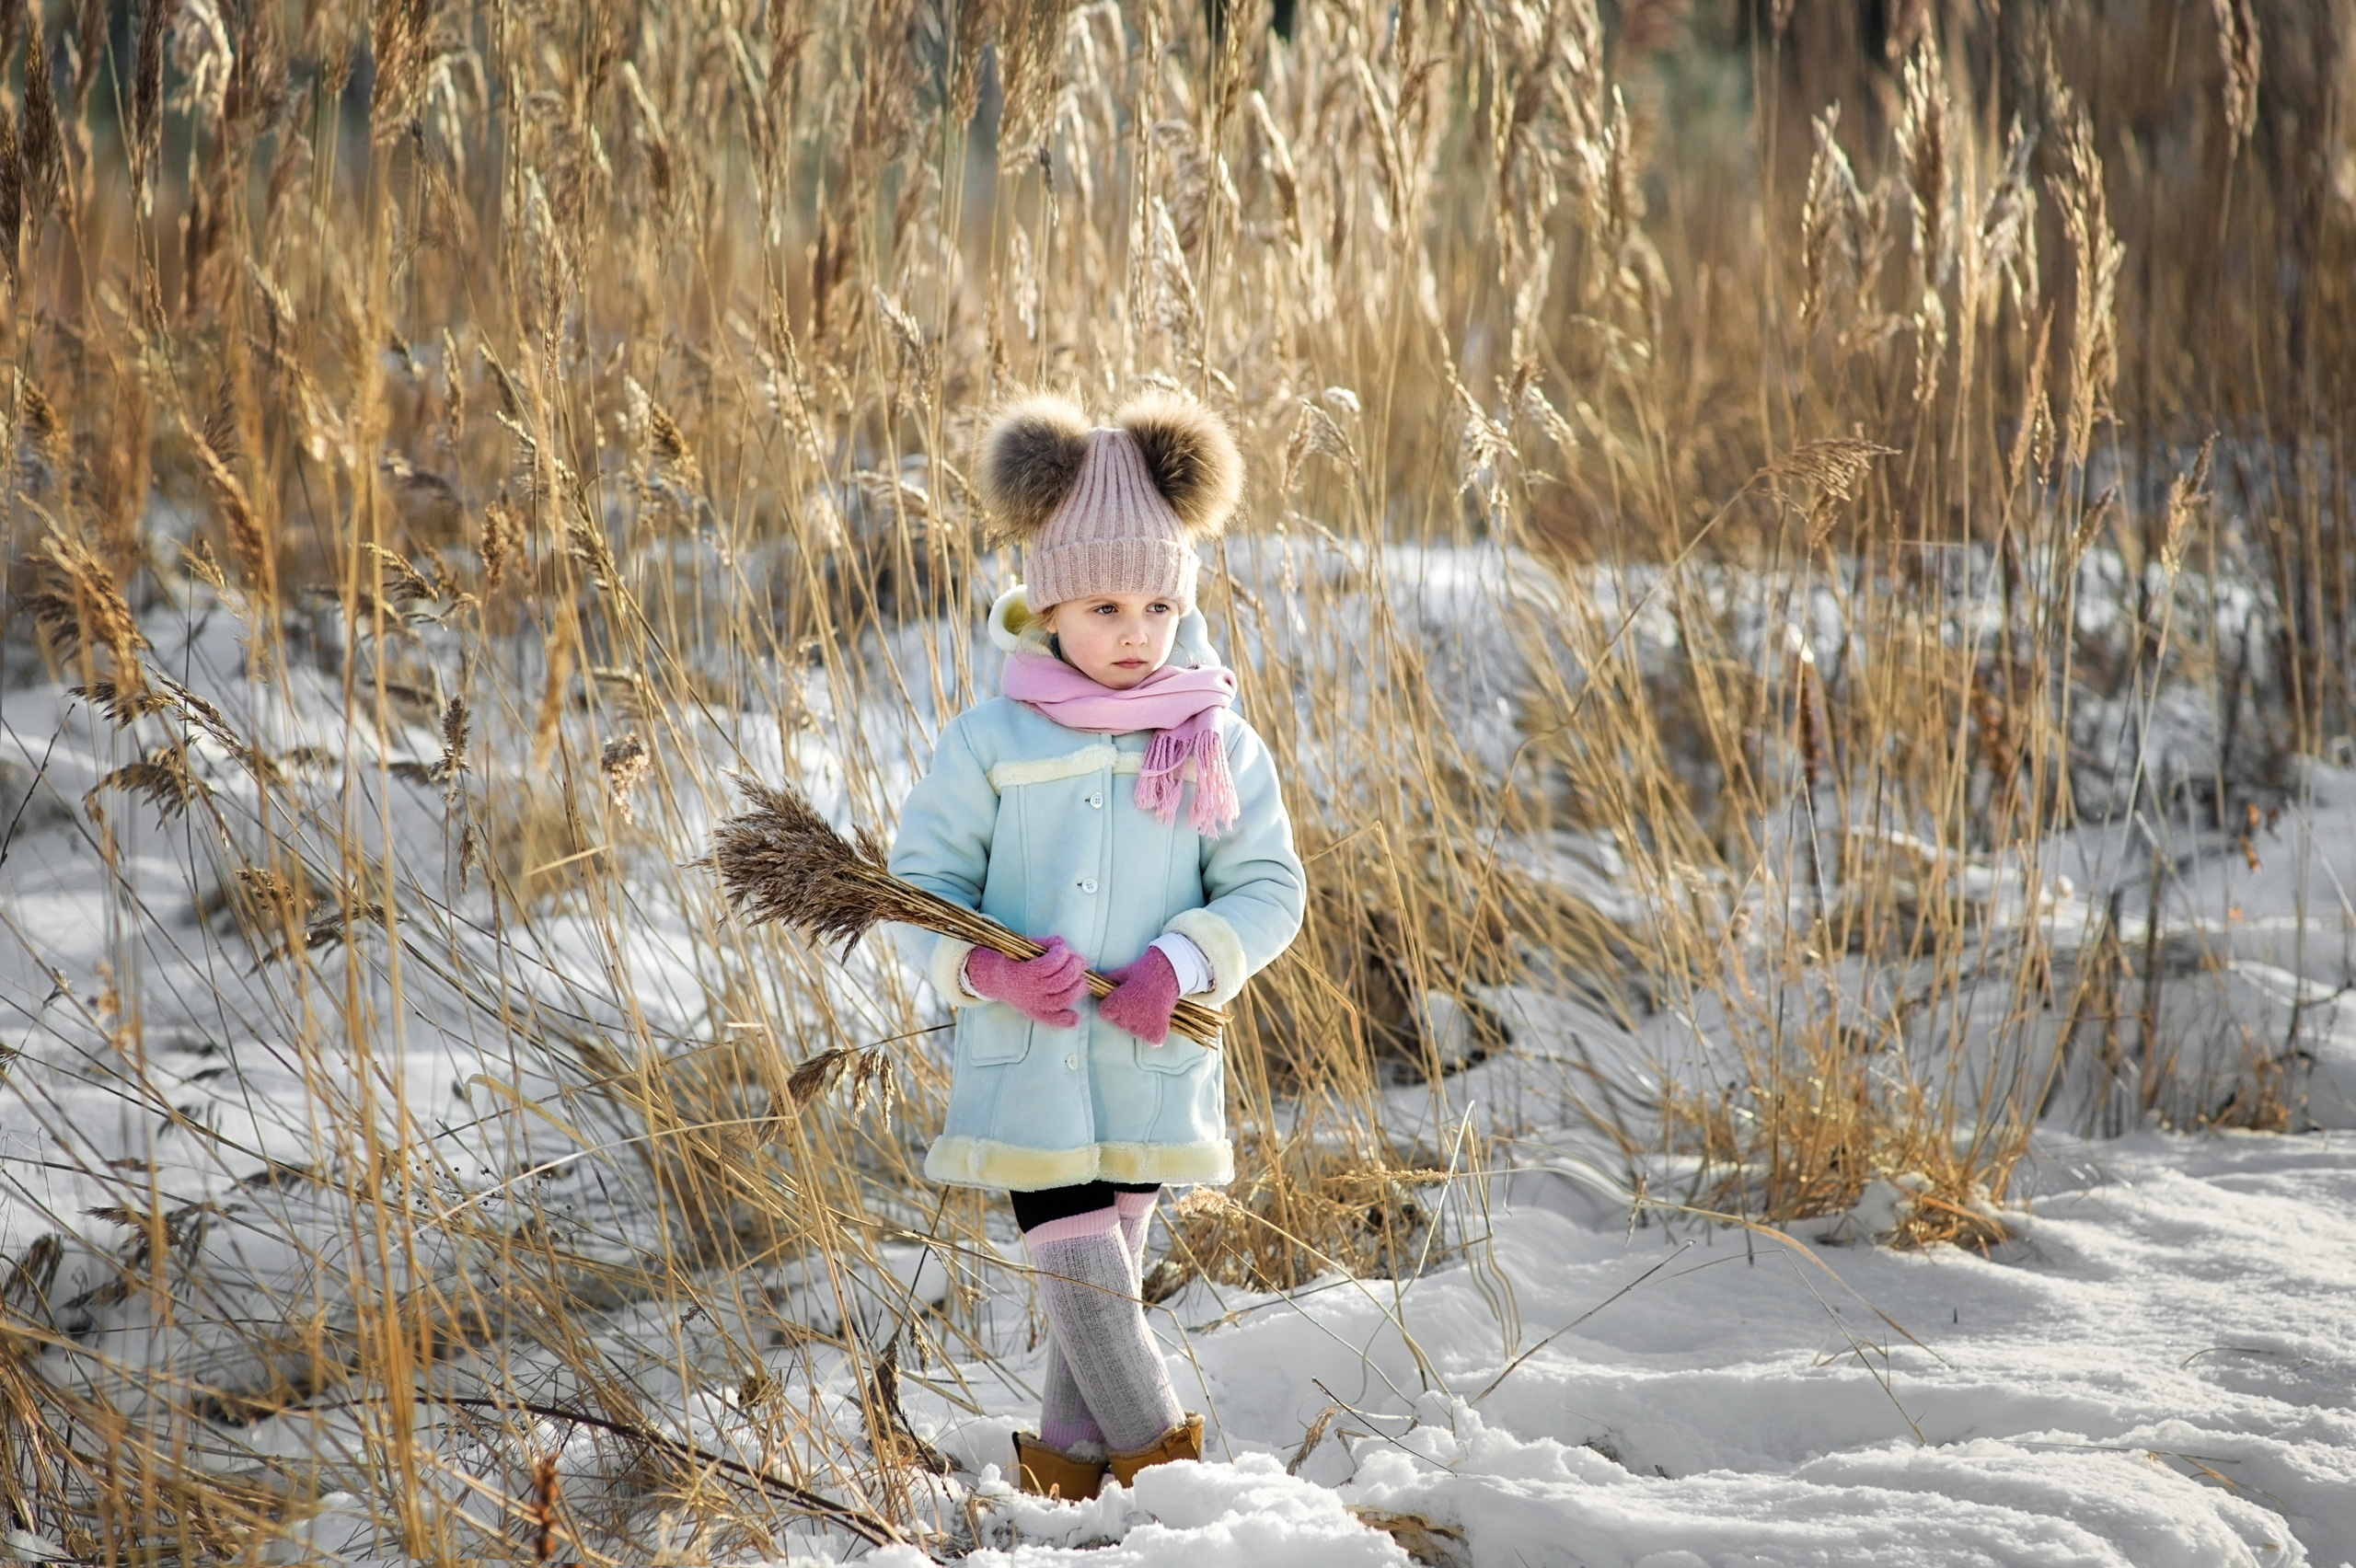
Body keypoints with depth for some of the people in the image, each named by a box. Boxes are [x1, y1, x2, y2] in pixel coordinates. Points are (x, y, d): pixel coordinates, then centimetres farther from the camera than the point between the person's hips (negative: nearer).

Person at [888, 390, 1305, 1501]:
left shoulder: (1218, 743, 1)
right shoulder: (989, 740, -3)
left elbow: (1268, 887, 3)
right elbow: (920, 878, 1)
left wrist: (1185, 959, -15)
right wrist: (981, 966, -18)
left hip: (1154, 1065, 1)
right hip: (1026, 1065, -1)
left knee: (1102, 1275, 12)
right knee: (1083, 1278, -5)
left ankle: (1068, 1460, 27)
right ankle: (1167, 1469, 4)